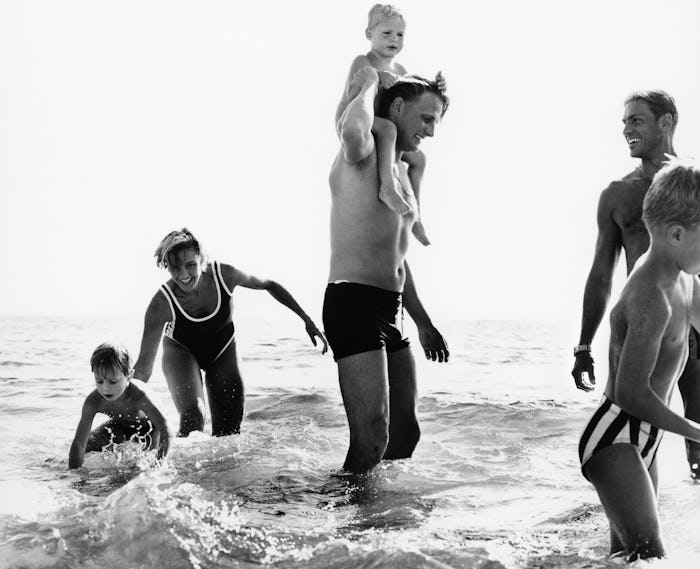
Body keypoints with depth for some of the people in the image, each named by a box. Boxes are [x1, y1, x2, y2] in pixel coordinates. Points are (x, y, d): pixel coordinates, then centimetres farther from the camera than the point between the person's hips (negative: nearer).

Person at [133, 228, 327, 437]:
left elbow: (268, 285, -8)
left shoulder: (224, 275, -29)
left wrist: (307, 320, -7)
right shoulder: (162, 303, -34)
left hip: (222, 350, 3)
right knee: (192, 419, -26)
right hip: (181, 350, -2)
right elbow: (144, 366, -31)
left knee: (228, 429, 0)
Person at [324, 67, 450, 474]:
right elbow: (353, 129, -33)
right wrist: (369, 85, -12)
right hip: (353, 303, -10)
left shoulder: (402, 172, 23)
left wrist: (423, 322, 31)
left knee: (406, 434, 11)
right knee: (372, 438, -17)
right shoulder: (363, 153, -5)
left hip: (390, 313, 10)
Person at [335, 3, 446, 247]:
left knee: (417, 158, 12)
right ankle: (387, 186, -47)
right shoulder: (363, 62, -12)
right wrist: (376, 78, -39)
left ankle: (416, 216, 17)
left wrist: (436, 88, -14)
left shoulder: (399, 71, 10)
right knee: (387, 126, -39)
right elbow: (352, 94, -26)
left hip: (371, 130, 9)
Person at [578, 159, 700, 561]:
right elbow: (632, 393, -28)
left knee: (627, 554, 16)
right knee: (650, 554, -20)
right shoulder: (652, 300, -25)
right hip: (614, 439, -10)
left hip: (643, 439, 10)